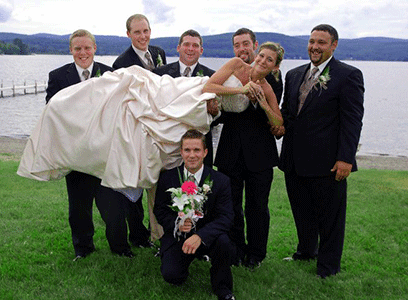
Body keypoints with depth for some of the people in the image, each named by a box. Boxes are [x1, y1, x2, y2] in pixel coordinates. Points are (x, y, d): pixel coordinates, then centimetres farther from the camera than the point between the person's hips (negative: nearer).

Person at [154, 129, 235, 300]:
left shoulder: (220, 181, -7)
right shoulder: (167, 178, -3)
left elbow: (226, 217, -14)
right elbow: (159, 211, 4)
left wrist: (200, 236, -31)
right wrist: (177, 224, -20)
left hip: (206, 238, 0)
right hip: (177, 236, 0)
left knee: (223, 241, -33)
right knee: (171, 275, -23)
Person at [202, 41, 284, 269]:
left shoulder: (267, 90, 0)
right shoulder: (237, 65, -2)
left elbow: (279, 126, 1)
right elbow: (207, 88, -13)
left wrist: (264, 104, -15)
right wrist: (240, 90, -20)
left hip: (259, 152, 0)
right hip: (231, 150, 0)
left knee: (257, 204, 8)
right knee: (231, 203, 8)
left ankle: (255, 254, 28)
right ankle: (236, 250, 29)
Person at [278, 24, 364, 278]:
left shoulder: (348, 75, -6)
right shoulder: (294, 75, 13)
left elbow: (352, 120, -11)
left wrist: (345, 158, -17)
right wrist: (281, 125, 0)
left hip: (327, 161, -6)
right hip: (295, 161, 6)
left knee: (330, 215, 7)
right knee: (301, 210, 20)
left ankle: (328, 266, 25)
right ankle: (307, 250, 42)